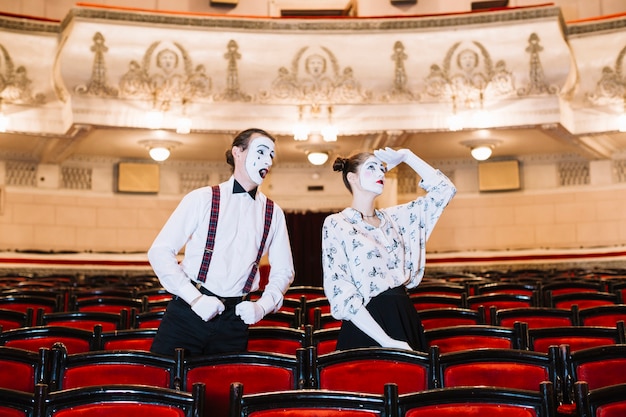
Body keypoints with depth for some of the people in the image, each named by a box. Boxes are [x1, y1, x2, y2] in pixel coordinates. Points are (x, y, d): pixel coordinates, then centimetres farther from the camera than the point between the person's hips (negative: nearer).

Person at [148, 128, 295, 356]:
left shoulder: (273, 213, 8)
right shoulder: (202, 198, -1)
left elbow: (283, 271, 14)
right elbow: (160, 252, -5)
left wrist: (262, 306, -4)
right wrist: (195, 298, -14)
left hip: (235, 319, 3)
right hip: (187, 313, -2)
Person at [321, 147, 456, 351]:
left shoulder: (393, 218, 11)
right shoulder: (336, 225, -6)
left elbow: (444, 189, 15)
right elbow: (342, 296, -14)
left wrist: (405, 156, 9)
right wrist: (387, 341, -19)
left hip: (406, 319, 6)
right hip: (366, 329, -5)